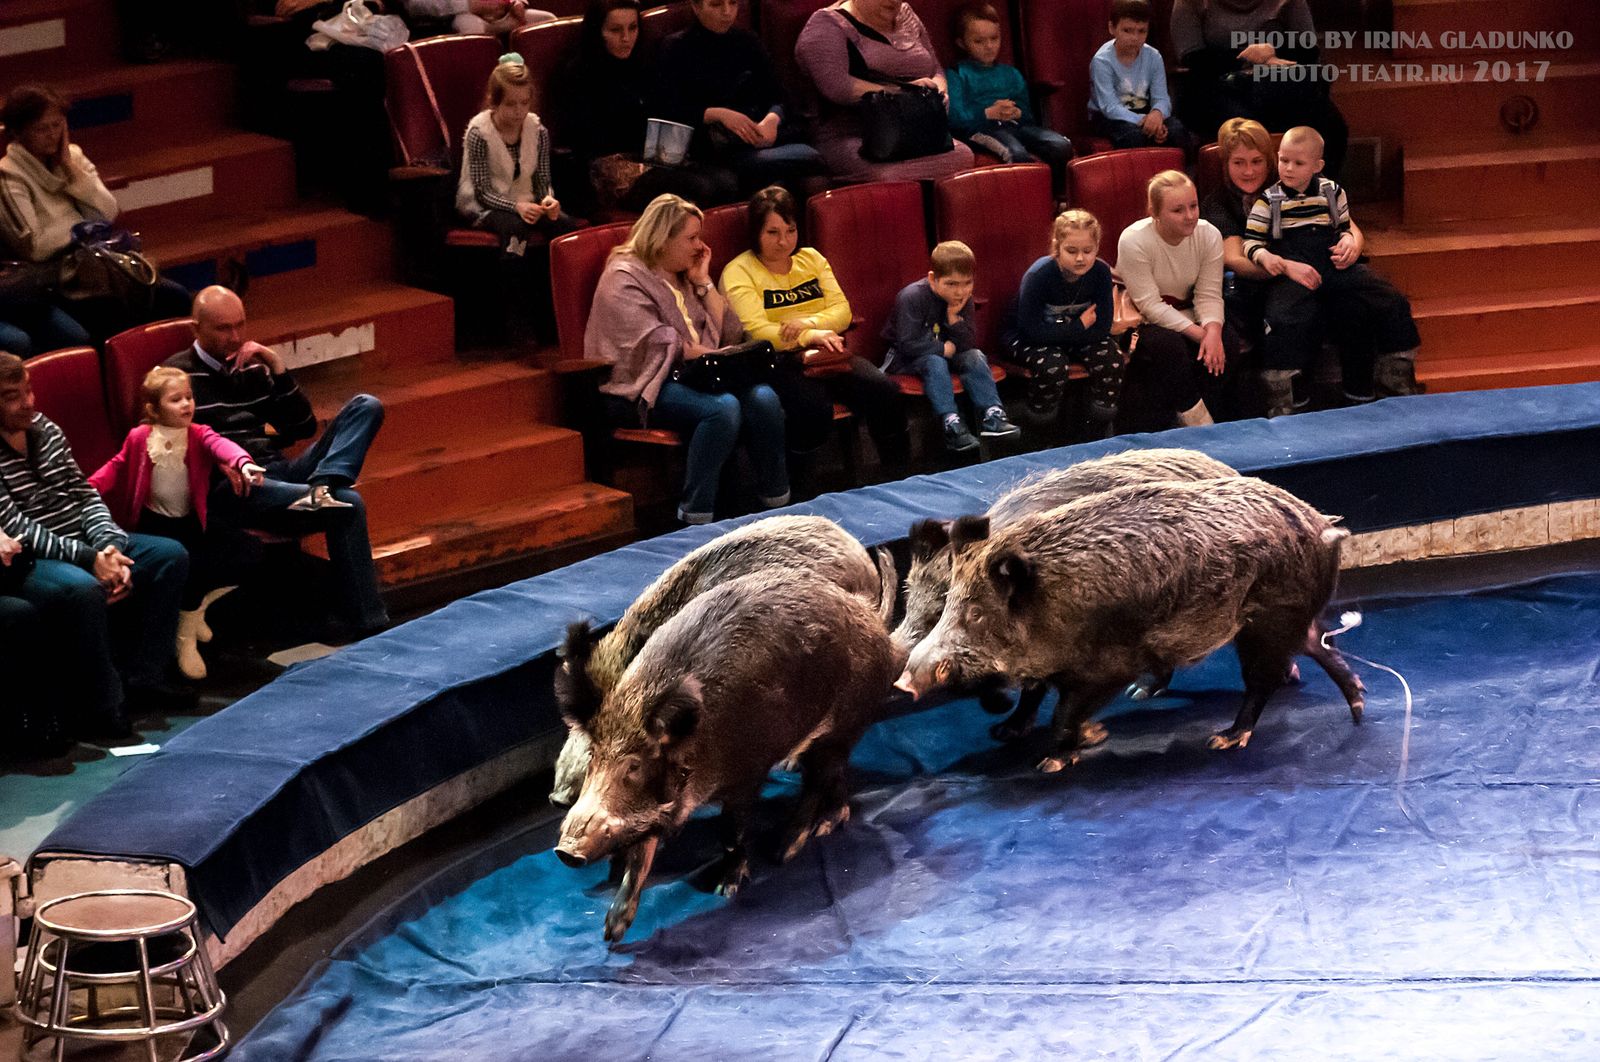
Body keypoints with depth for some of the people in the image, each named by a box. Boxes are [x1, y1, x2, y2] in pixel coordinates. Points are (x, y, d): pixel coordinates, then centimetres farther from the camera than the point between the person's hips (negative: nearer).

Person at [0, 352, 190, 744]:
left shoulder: (45, 428, 8)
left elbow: (84, 494, 8)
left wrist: (110, 547, -10)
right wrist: (89, 559, -25)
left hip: (82, 544, 9)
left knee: (170, 556, 0)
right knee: (83, 589, -38)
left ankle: (141, 680, 0)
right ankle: (98, 712, -24)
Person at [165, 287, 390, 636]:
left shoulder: (252, 368, 23)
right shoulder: (179, 375, 2)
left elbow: (304, 427, 21)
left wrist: (279, 370, 7)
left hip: (276, 471, 7)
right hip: (228, 486, -7)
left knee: (366, 407, -10)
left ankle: (323, 487, -36)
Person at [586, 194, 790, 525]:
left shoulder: (686, 276, 22)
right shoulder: (624, 279, -2)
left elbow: (730, 334, 15)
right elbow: (655, 344, -14)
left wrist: (703, 283, 9)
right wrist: (709, 355, -15)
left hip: (696, 375, 7)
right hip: (645, 386, -7)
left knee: (763, 397, -22)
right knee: (723, 407, -35)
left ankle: (776, 505, -16)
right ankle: (695, 519, -33)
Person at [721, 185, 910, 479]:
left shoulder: (811, 258, 18)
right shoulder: (738, 272, 0)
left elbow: (842, 311, 10)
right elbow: (757, 332, -13)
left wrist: (808, 323, -13)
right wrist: (811, 336, -25)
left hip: (827, 355, 6)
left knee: (885, 391, -22)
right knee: (814, 407, -38)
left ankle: (900, 478, -10)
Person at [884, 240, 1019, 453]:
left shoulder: (963, 300, -6)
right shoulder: (912, 298, -24)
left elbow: (970, 343, -10)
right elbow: (908, 345, -30)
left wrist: (955, 318, -25)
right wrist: (945, 348, -21)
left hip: (941, 353, 6)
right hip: (903, 359, -6)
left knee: (975, 357, -18)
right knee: (934, 363, -34)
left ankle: (991, 415, -23)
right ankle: (950, 424, -41)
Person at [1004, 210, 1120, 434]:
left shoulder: (1100, 272, -17)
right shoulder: (1038, 275, -28)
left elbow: (1102, 327, -17)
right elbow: (1033, 330, -28)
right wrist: (1080, 327, -24)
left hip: (1075, 331, 4)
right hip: (1026, 339, -4)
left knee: (1111, 358, -23)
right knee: (1053, 365, -36)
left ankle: (1101, 433, -4)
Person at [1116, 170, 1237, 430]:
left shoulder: (1209, 235, -9)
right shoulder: (1134, 241, -22)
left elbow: (1209, 296, -11)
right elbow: (1150, 305, -23)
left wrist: (1212, 330, -33)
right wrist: (1199, 334, -30)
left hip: (1188, 320, 5)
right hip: (1143, 324, -5)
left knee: (1228, 342, -22)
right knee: (1168, 344, -36)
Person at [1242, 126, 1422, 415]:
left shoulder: (1332, 192, 14)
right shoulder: (1268, 202, 2)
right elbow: (1252, 245, 0)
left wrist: (1348, 241, 1)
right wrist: (1287, 266, -14)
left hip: (1334, 265, 4)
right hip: (1291, 273, -4)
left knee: (1392, 304, -7)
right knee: (1284, 321, -33)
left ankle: (1395, 385, 9)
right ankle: (1279, 408, -23)